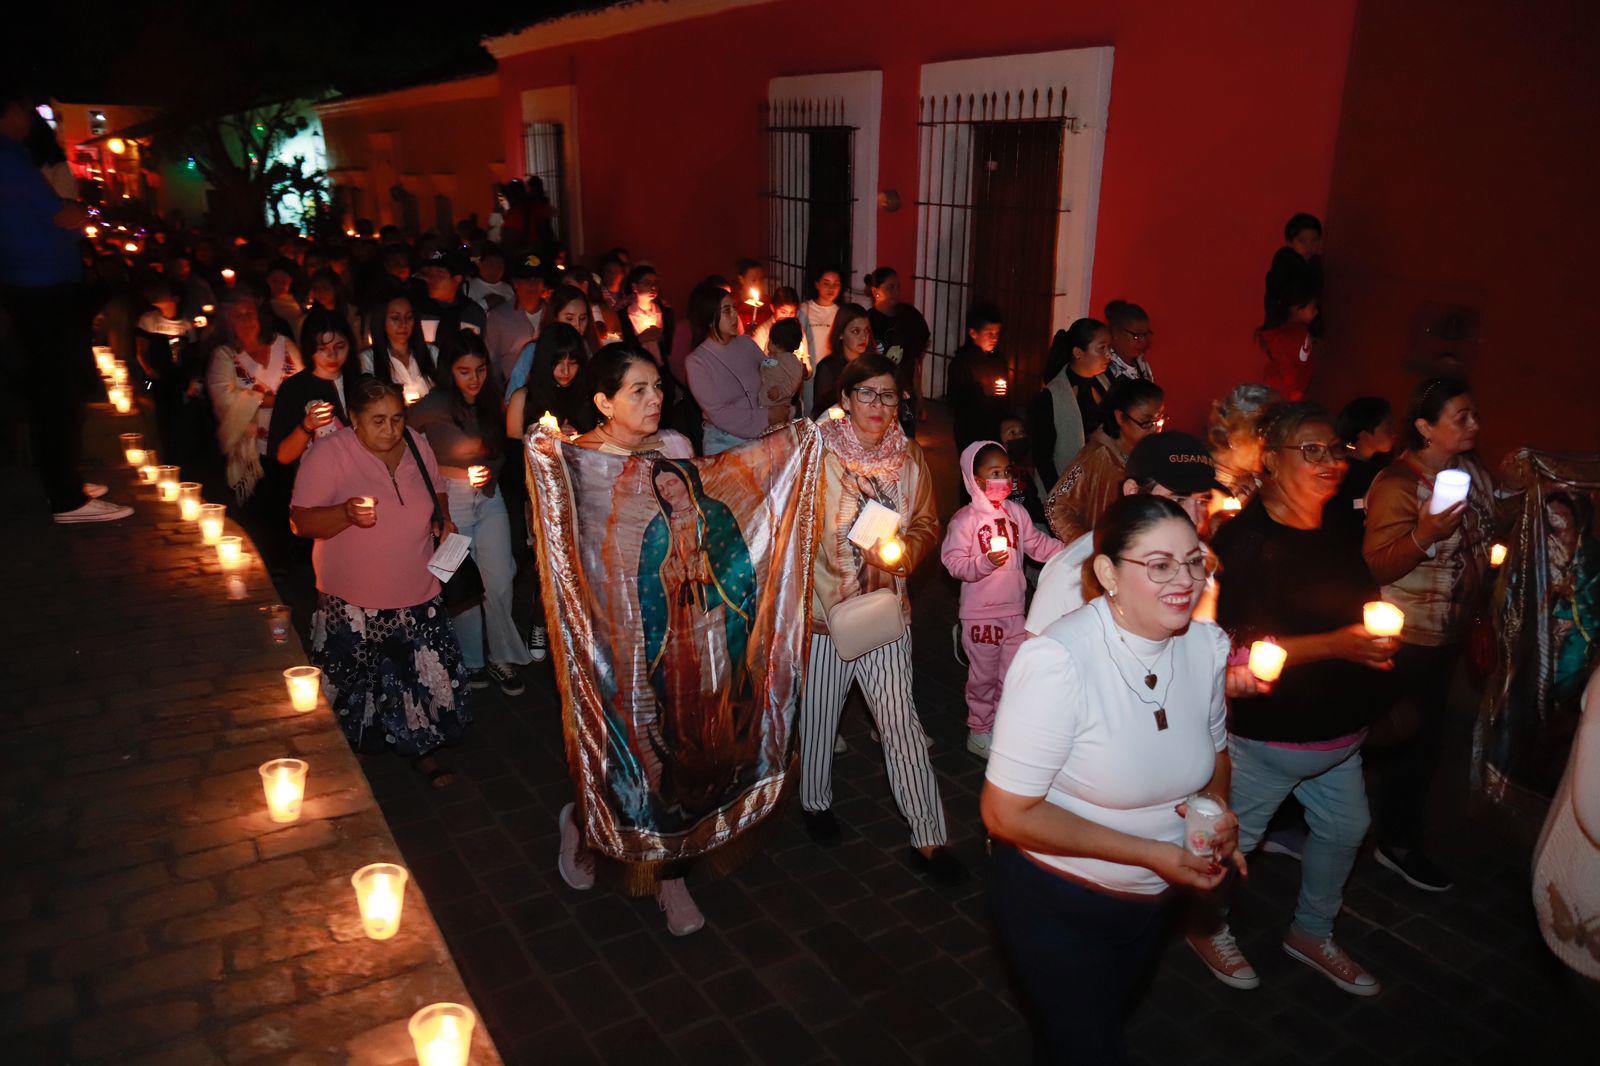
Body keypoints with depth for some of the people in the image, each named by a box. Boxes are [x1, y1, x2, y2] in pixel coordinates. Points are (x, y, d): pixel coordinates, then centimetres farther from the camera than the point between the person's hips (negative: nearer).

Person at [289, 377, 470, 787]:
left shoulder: (417, 448, 3)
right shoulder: (327, 455, -13)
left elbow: (436, 493, 21)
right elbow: (301, 521, -14)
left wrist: (444, 520, 1)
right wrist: (347, 512, -32)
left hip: (417, 595, 4)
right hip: (353, 601, -4)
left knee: (427, 677, 8)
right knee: (354, 689, 7)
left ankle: (421, 750, 31)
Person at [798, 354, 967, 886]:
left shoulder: (909, 456, 2)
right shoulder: (817, 452, -8)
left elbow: (927, 521, 10)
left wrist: (905, 550, -11)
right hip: (824, 604, -1)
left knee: (901, 721, 1)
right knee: (819, 713, 15)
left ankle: (929, 838, 11)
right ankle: (815, 800, 41)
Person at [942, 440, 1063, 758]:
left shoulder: (1016, 512, 3)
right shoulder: (965, 519, -14)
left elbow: (1037, 544, 13)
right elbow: (953, 561, -17)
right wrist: (986, 562, -30)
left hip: (1014, 609, 5)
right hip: (981, 613, -5)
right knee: (984, 675, 7)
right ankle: (979, 732, 25)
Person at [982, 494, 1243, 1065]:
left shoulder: (1207, 644, -12)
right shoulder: (1057, 660, -32)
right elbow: (1007, 812, -28)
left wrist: (1218, 807, -14)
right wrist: (1149, 853, -27)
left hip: (1152, 900, 6)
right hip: (1057, 905, -6)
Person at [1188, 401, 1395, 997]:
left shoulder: (1337, 536, 5)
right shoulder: (1246, 540, -22)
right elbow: (1235, 648, -26)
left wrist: (1377, 644, 4)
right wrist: (1335, 645, -30)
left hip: (1339, 734, 8)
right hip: (1267, 737, -8)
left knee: (1344, 827, 21)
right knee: (1236, 835, 9)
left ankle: (1312, 933, 45)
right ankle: (1209, 929, 37)